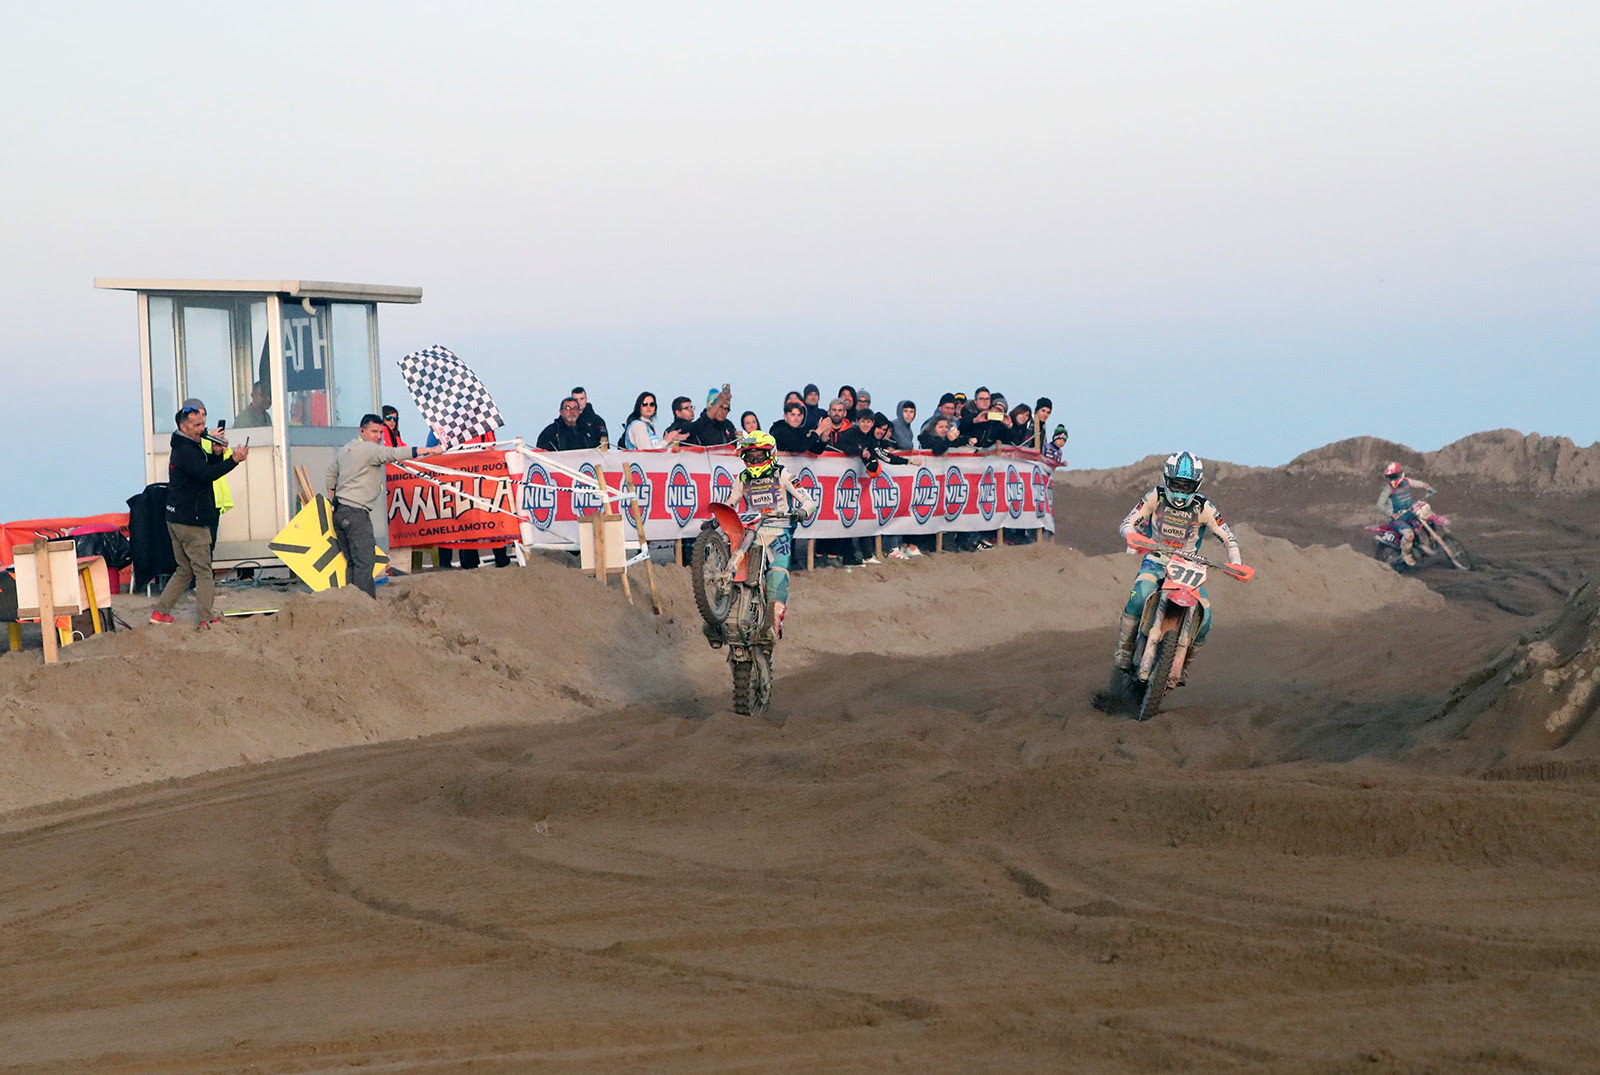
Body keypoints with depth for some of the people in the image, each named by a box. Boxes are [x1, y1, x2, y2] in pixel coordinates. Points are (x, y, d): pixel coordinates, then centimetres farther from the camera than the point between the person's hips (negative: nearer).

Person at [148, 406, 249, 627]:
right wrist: (233, 460, -34)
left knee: (185, 569, 16)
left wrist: (217, 453, -1)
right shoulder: (186, 451, -16)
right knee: (203, 571, -5)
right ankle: (206, 619, -4)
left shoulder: (184, 449, 18)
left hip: (177, 519, 10)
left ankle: (159, 612, 15)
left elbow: (208, 467, 18)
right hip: (191, 521, -10)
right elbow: (206, 474, -29)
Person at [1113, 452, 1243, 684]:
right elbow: (1127, 523, -6)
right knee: (1139, 596, -35)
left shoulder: (1203, 508, -5)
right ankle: (1123, 649, -20)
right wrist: (1134, 536, -31)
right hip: (1156, 562, -1)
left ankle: (1184, 665, 5)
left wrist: (1236, 564, -21)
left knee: (1204, 616, -19)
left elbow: (1228, 538, -2)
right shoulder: (1156, 497, -5)